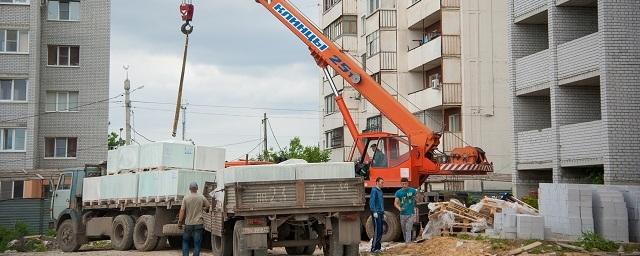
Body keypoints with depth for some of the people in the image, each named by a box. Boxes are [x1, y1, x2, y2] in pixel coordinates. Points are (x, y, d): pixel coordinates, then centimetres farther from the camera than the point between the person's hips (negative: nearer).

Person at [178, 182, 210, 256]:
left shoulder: (186, 198, -5)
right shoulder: (201, 197, -2)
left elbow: (182, 210, -8)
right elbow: (208, 206, 11)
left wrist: (180, 222, -2)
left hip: (188, 224, 0)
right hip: (198, 224, 0)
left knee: (185, 241, 17)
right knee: (197, 244, 3)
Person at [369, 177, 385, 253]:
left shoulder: (380, 191, 19)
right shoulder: (374, 190, -8)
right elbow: (372, 201, -16)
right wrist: (374, 212, -21)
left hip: (380, 213, 9)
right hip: (376, 213, -9)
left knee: (380, 231, 10)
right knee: (377, 231, -11)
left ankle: (378, 247, 16)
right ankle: (374, 248, -10)